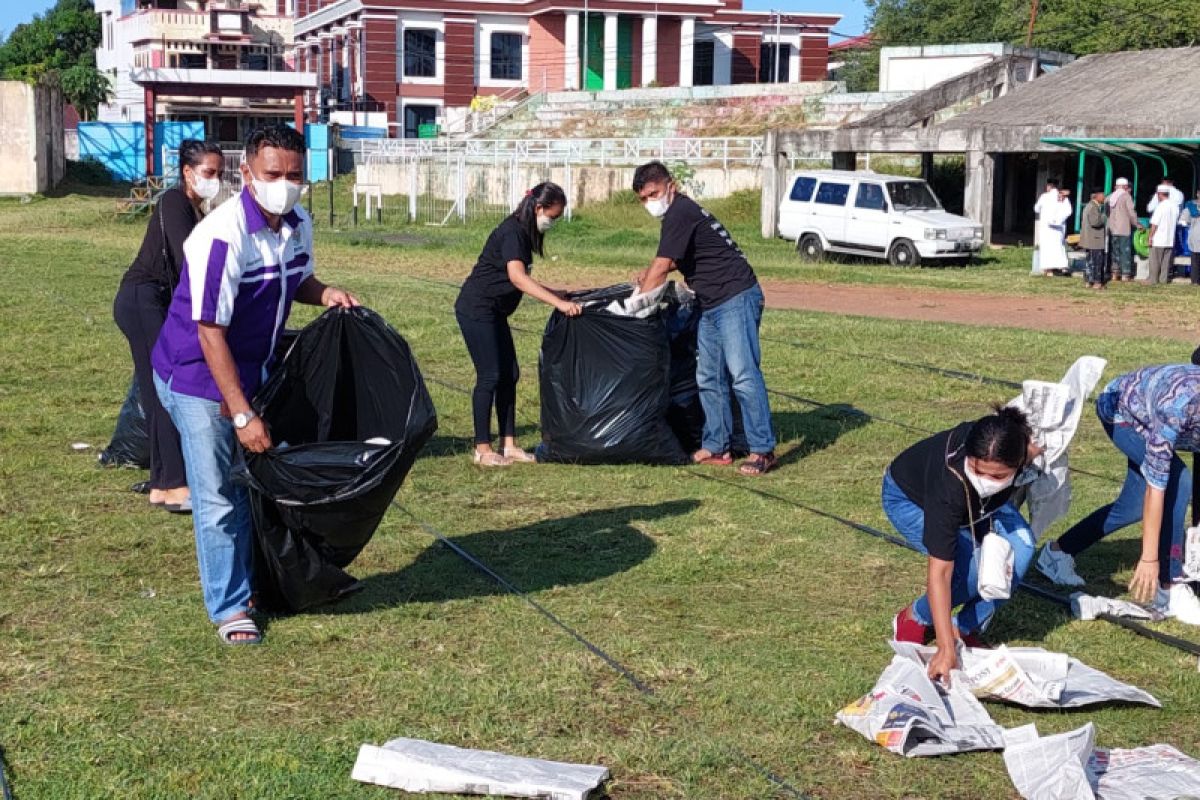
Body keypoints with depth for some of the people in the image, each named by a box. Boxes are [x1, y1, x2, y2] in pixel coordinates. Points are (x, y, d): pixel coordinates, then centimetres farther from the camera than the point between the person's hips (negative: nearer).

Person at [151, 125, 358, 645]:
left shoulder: (299, 226, -5)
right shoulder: (222, 236, -28)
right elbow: (210, 333, -28)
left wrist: (326, 294, -8)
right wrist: (242, 414, -28)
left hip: (253, 373, 7)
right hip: (198, 378, -7)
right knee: (218, 499, -3)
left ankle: (256, 580, 33)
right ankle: (230, 609, 9)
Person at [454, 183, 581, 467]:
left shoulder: (524, 233, 11)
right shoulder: (512, 232, -19)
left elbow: (522, 281, 18)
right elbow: (517, 277, -33)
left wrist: (557, 294, 10)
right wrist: (559, 303, -38)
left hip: (494, 312, 10)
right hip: (476, 309, -10)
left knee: (509, 374, 8)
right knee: (489, 376, -7)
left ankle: (508, 445, 13)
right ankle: (483, 449, 0)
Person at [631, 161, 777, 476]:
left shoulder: (680, 212, -12)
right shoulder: (681, 212, 19)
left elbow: (661, 268, -13)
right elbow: (677, 260, 34)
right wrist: (649, 273, 16)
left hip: (736, 298, -11)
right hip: (711, 305, 11)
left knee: (743, 374, -14)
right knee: (708, 378, 10)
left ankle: (763, 450, -14)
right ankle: (717, 447, 15)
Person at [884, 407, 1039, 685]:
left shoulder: (1020, 441, -34)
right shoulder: (951, 483, -45)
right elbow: (940, 572, -42)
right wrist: (946, 649, -43)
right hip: (909, 499, -5)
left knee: (1020, 546, -21)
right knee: (974, 567, -27)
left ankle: (965, 630, -2)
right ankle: (914, 620, 1)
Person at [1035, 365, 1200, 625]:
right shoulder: (1175, 406, -42)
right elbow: (1156, 484, -39)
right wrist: (1149, 558, -37)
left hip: (1145, 418, 5)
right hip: (1119, 410, -5)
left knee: (1133, 507, 9)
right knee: (1178, 483, -23)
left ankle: (1057, 553, 28)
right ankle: (1170, 589, -15)